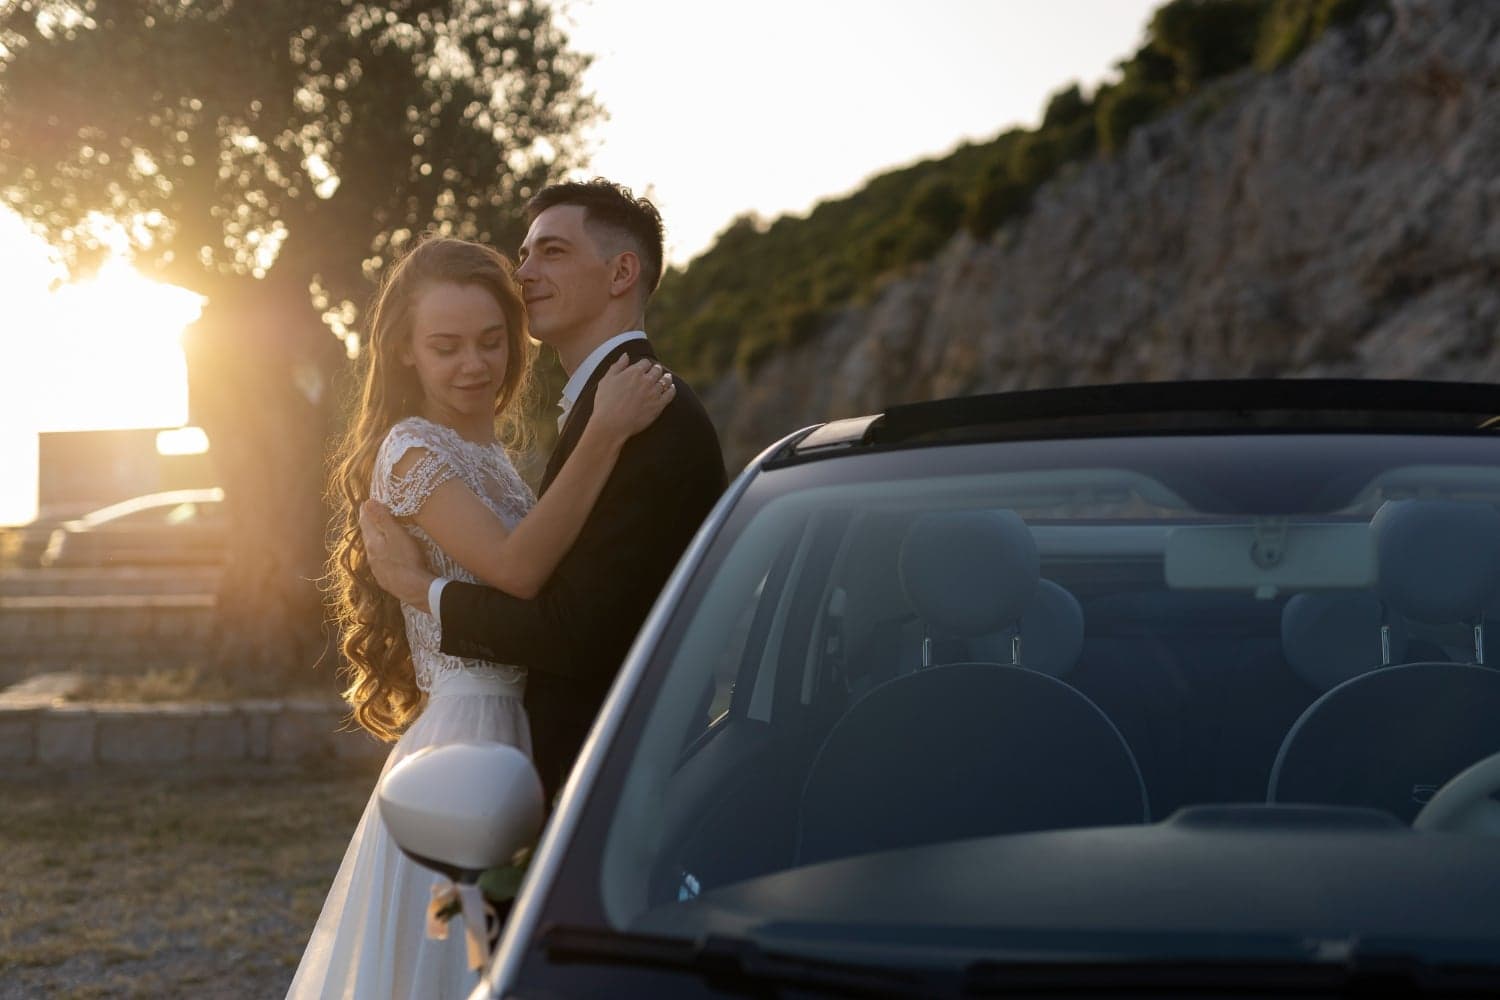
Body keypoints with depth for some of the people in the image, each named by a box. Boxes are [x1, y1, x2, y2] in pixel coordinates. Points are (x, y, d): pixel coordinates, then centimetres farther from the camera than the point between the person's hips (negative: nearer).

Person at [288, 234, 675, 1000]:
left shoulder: (488, 455, 16)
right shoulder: (411, 450, -11)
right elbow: (514, 568, -24)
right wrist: (605, 434, -27)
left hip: (514, 732, 9)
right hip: (469, 729, -8)